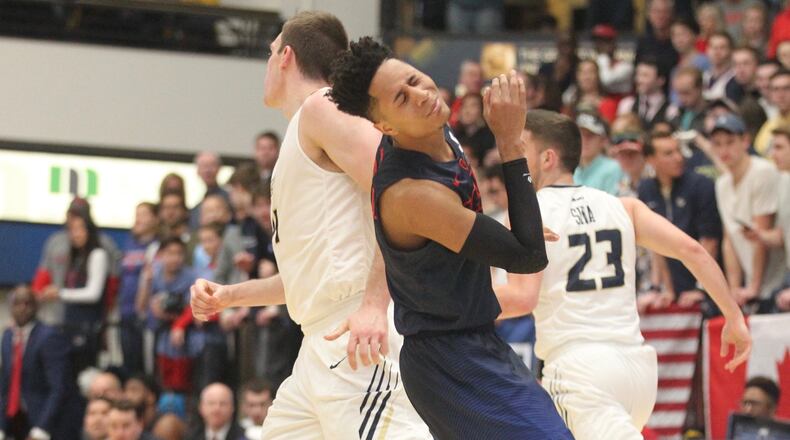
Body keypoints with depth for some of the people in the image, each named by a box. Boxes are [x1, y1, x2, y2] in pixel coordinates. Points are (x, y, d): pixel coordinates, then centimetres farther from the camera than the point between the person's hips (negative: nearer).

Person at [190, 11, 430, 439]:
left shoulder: (324, 107, -4)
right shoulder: (299, 135, 26)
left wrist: (374, 303, -26)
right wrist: (230, 296, 29)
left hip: (362, 337, -10)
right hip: (321, 348, 10)